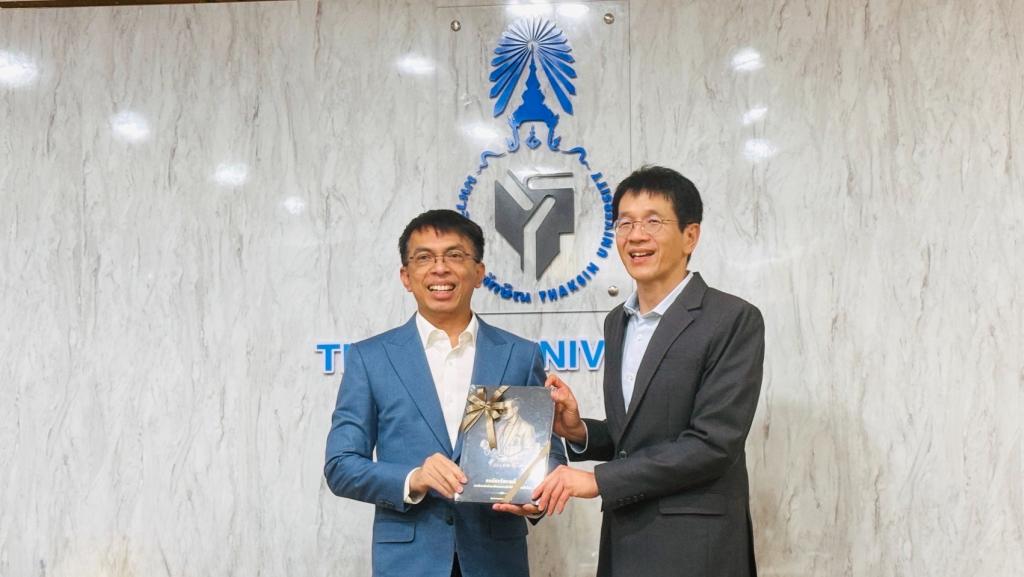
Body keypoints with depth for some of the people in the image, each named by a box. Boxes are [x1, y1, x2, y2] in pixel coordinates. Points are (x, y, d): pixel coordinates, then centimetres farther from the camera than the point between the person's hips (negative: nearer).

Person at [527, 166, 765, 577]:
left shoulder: (734, 320, -12)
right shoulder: (616, 322, 9)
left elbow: (713, 443, -19)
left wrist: (597, 480, -17)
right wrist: (579, 431, -4)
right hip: (623, 542, 6)